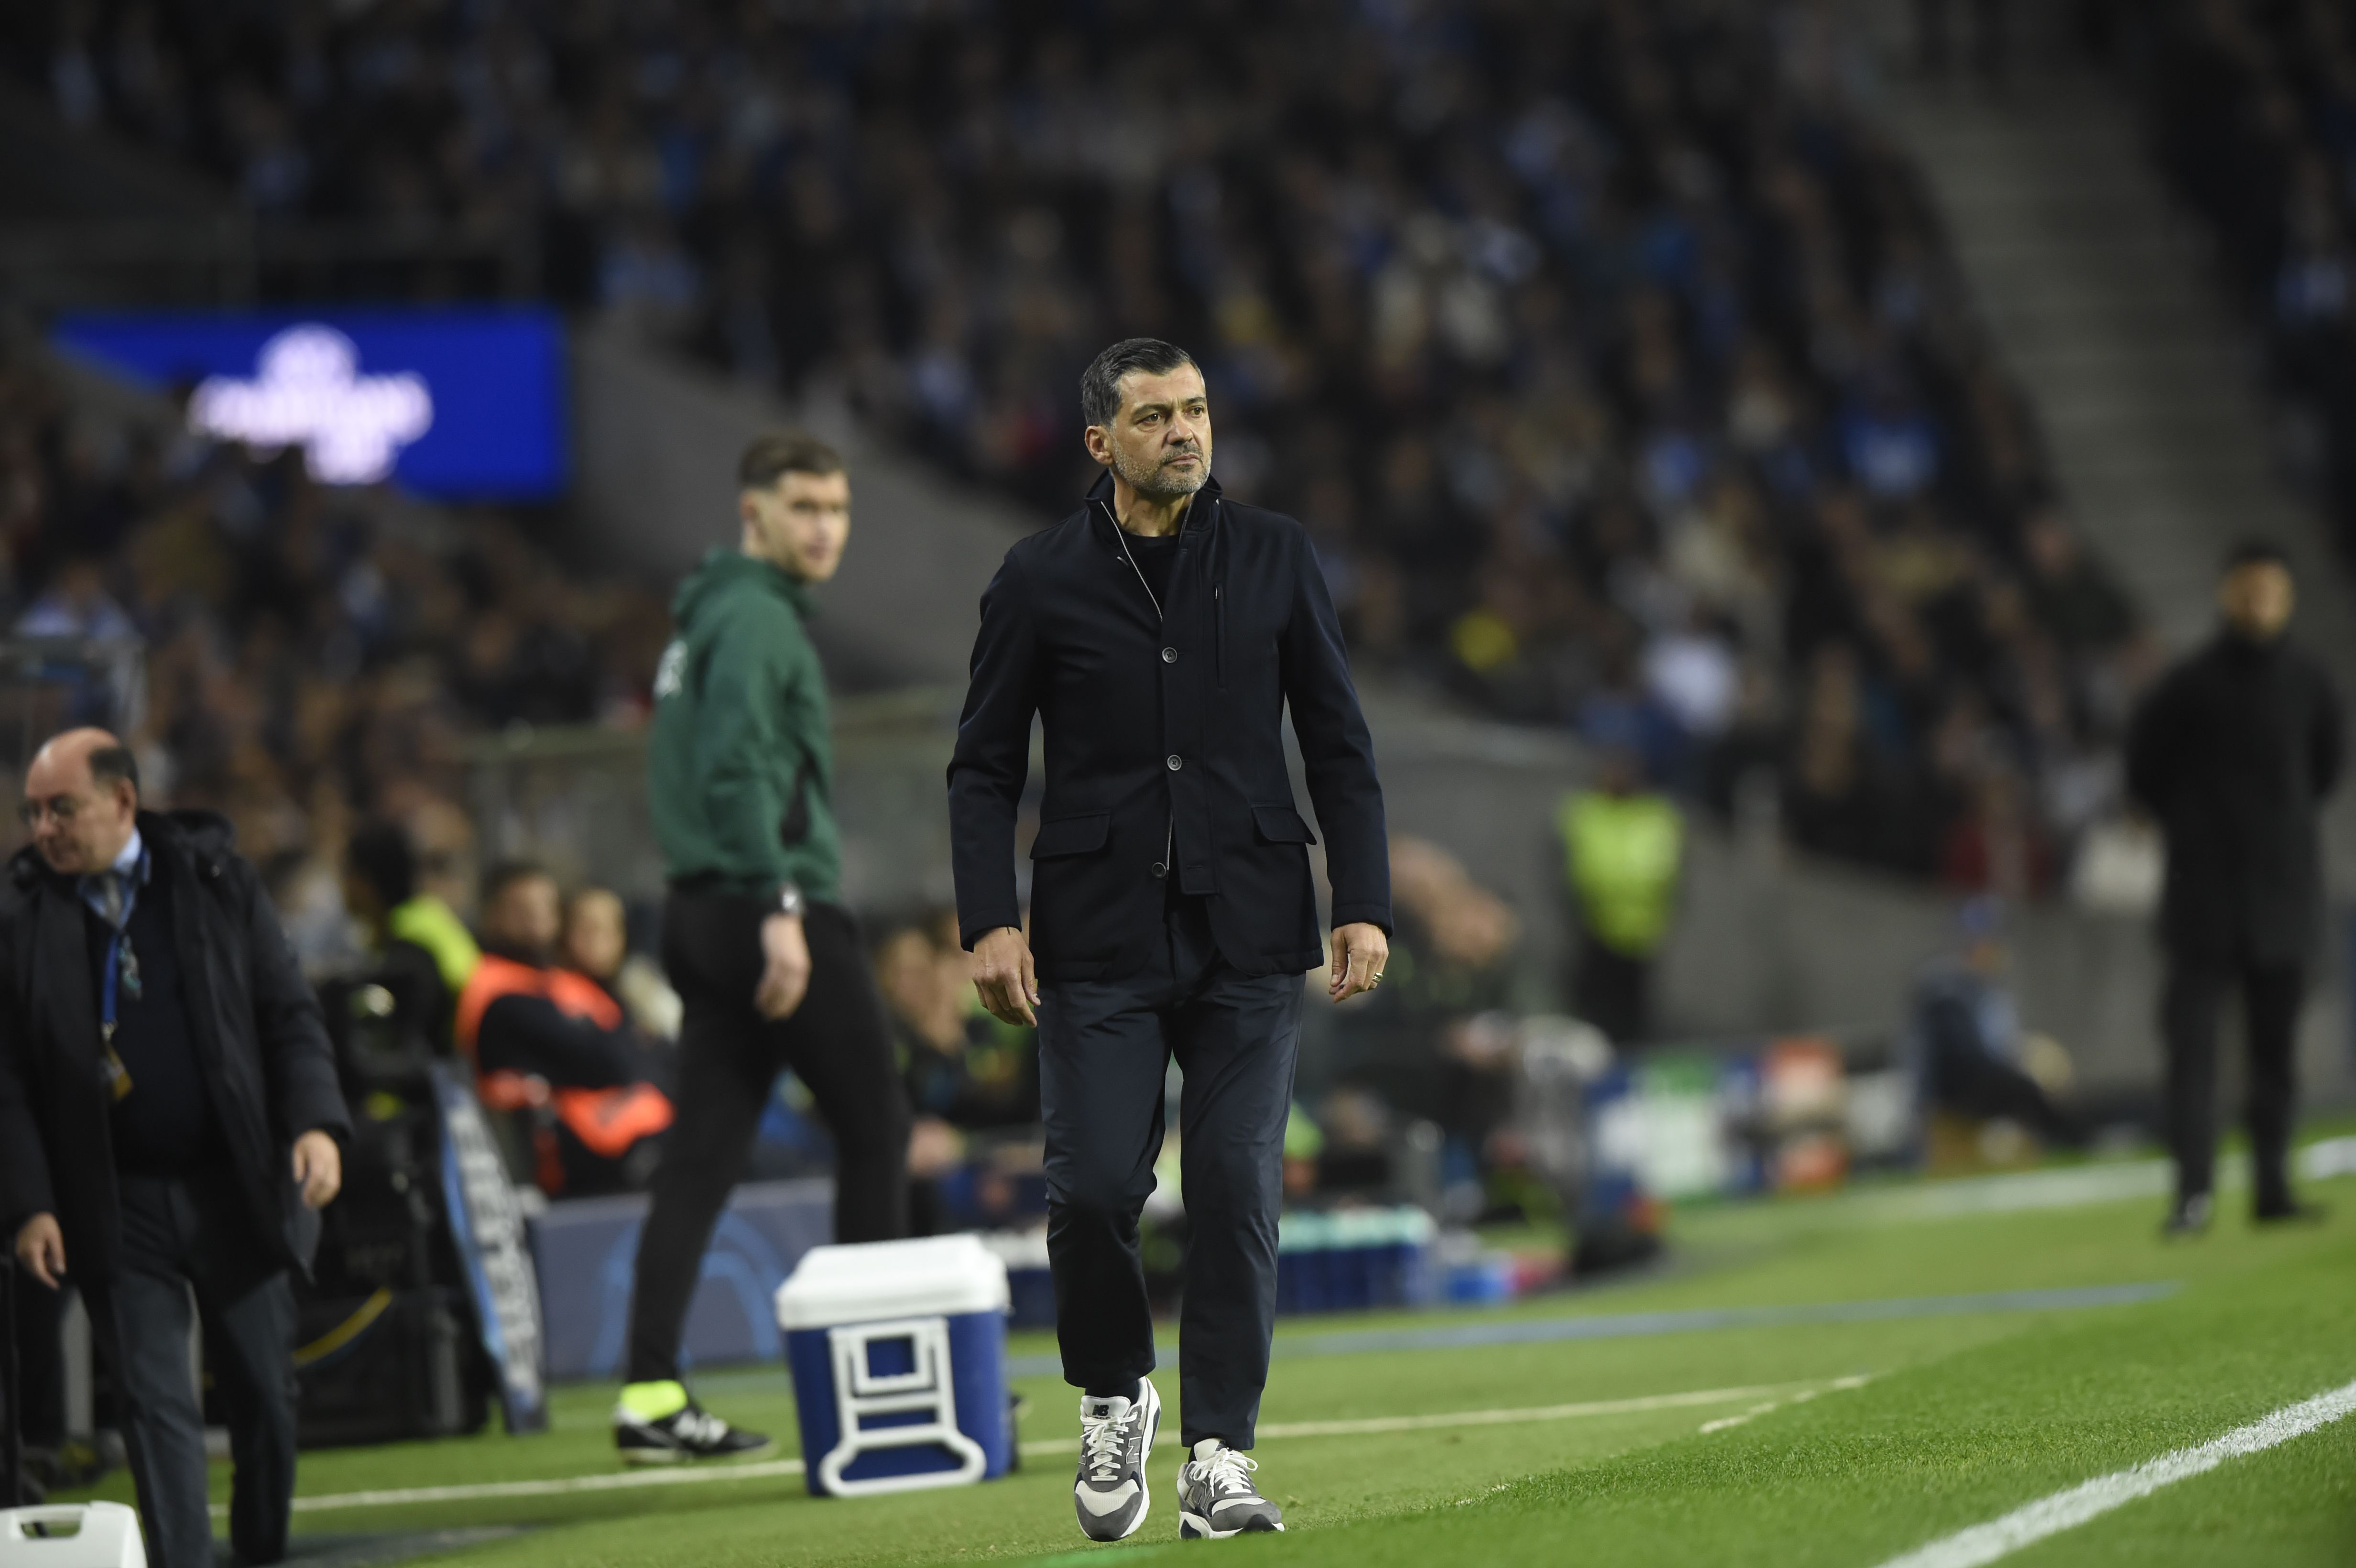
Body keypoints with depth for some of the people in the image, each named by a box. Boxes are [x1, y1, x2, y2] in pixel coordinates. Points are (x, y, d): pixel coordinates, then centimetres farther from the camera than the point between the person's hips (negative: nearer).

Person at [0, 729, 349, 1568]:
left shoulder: (218, 881, 0)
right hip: (115, 1207, -1)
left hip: (235, 1186, 1)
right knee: (156, 1407, -4)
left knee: (265, 1395, 8)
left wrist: (315, 1122, -14)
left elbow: (290, 1015, 2)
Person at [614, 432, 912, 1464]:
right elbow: (735, 770, -21)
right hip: (773, 901, -9)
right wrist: (779, 909, -26)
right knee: (874, 1125, 1)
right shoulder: (755, 617, -10)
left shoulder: (707, 617, 20)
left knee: (702, 1155, 4)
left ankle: (651, 1395, -2)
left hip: (703, 914, 9)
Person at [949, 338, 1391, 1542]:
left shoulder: (1275, 560, 6)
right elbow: (984, 766, 4)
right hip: (1098, 940, -1)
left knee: (1237, 1191, -6)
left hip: (1248, 937, 1)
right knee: (1093, 1188, -8)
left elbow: (1338, 744, 9)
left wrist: (1363, 904, 1)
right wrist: (989, 922, -7)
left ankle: (1218, 1459, 1)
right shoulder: (1040, 581, 2)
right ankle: (1113, 1403, 19)